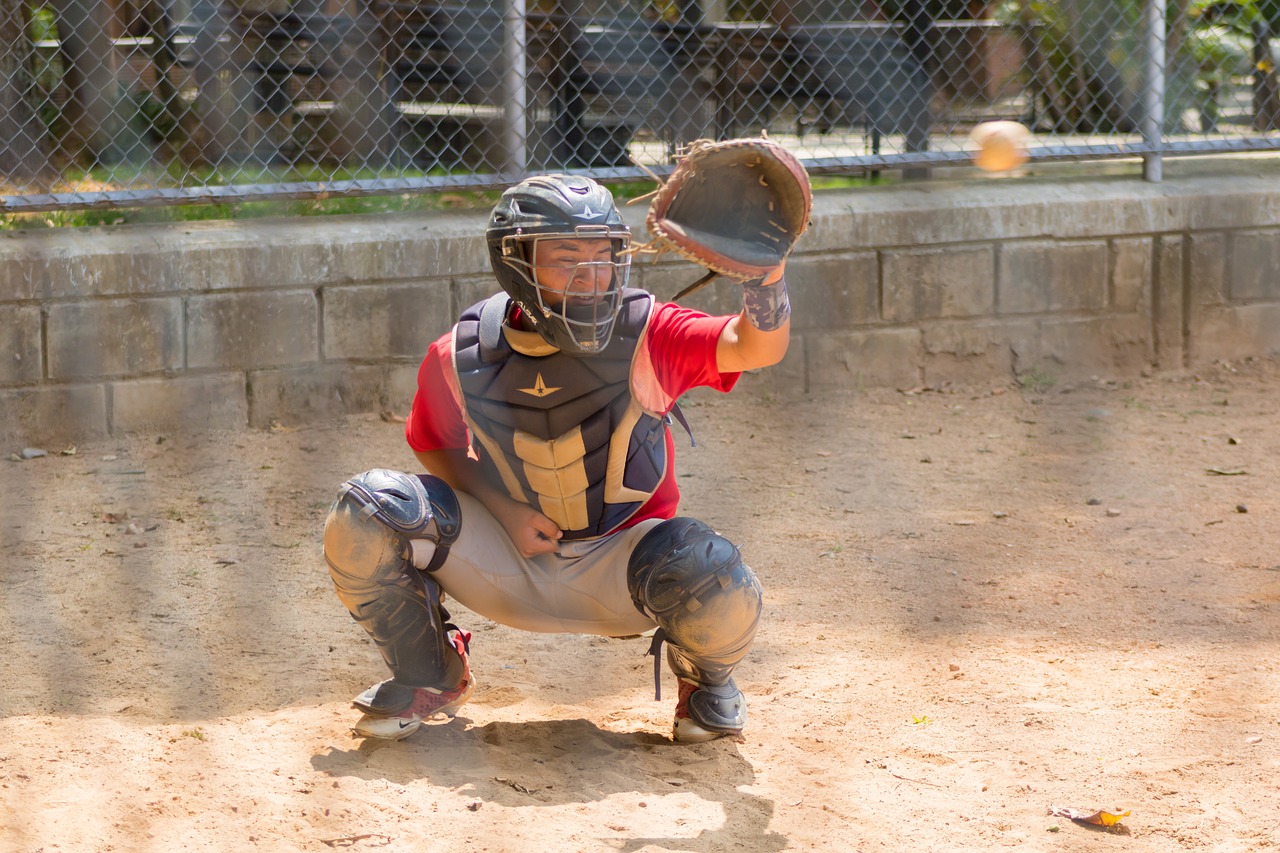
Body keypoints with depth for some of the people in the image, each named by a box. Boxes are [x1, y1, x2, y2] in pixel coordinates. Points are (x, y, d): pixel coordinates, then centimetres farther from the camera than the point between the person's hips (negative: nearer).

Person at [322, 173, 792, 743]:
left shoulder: (645, 335, -17)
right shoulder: (460, 359, -11)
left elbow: (757, 347, -29)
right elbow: (435, 448, 7)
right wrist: (503, 509, -11)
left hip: (617, 565, -2)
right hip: (504, 563, 2)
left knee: (720, 587, -34)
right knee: (365, 513, -20)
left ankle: (705, 676, 8)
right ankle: (428, 676, 8)